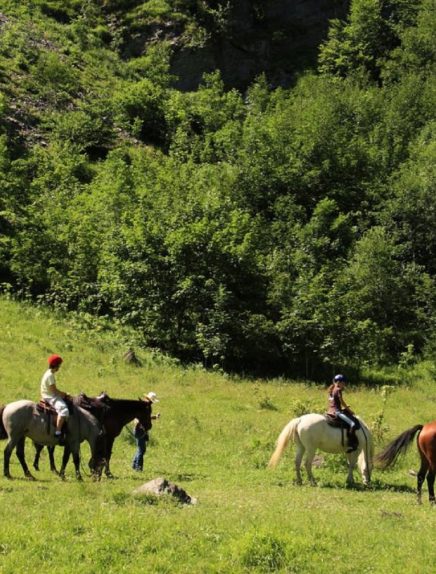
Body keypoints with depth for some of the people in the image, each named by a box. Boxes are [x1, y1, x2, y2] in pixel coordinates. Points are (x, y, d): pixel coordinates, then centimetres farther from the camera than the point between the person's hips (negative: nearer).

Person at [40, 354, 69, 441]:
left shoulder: (48, 374, 15)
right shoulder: (50, 375, -17)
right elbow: (54, 390, -19)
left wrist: (63, 393, 11)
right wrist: (64, 394, -7)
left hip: (49, 396, 11)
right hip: (50, 397, -11)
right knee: (63, 409, -30)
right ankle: (58, 432, -36)